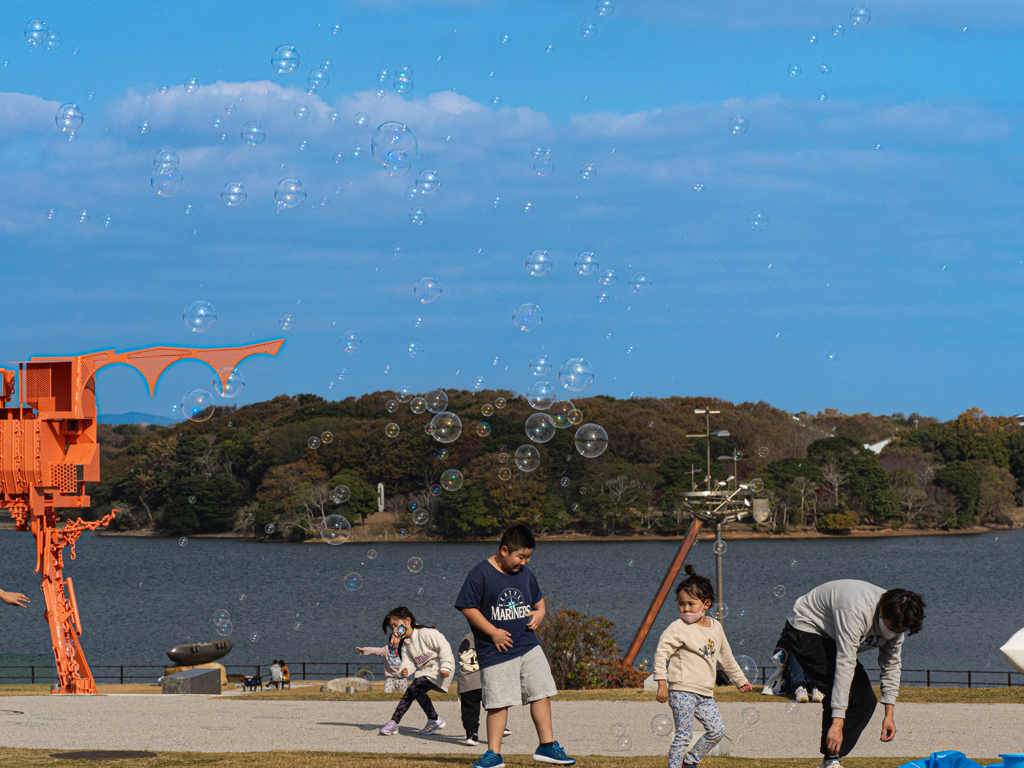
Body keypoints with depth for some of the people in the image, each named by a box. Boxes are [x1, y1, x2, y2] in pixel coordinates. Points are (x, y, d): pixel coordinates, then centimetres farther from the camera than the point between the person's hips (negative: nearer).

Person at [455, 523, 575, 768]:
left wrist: (539, 613, 1)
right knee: (498, 702, -4)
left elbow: (538, 600, 24)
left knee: (541, 693, 3)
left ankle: (547, 746, 13)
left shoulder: (525, 574, 9)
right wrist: (493, 632, -15)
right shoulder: (480, 574, -10)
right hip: (496, 651, -5)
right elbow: (468, 607, -11)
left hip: (528, 646, 5)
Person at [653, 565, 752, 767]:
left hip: (705, 694, 6)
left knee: (717, 730, 5)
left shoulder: (716, 627, 11)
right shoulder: (678, 628, -9)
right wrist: (662, 683, -20)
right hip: (682, 691, -6)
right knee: (683, 735, -8)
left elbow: (726, 657, 24)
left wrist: (740, 680, 32)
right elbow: (661, 653, -13)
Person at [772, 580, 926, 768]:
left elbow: (891, 665, 2)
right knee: (840, 691, -27)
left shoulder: (896, 620, -13)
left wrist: (889, 714, -2)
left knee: (865, 700, -5)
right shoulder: (857, 611, -38)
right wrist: (837, 723, -43)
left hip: (831, 639, 8)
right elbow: (845, 664, -41)